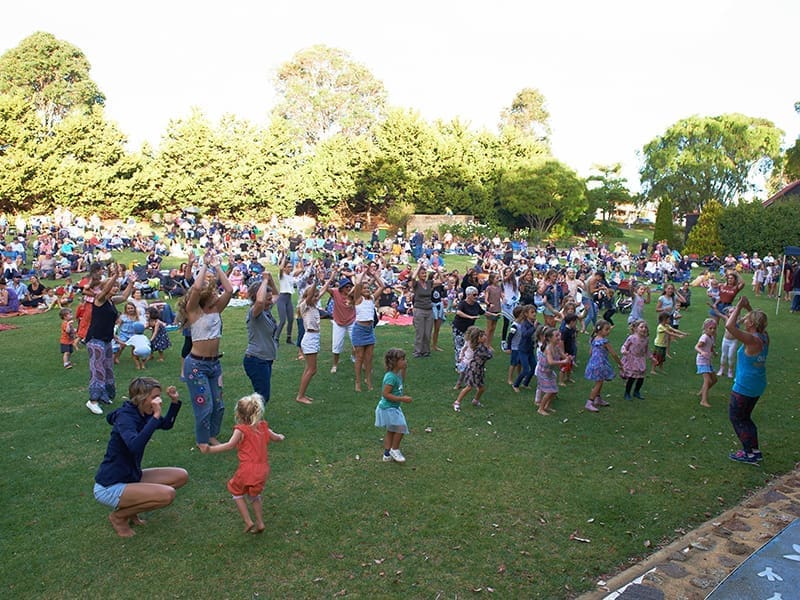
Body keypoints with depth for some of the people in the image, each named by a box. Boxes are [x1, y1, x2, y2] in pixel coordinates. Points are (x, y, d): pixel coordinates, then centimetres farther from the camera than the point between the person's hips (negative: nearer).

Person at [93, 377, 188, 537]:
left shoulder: (142, 414, 1)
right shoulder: (125, 417, -23)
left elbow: (167, 425, 20)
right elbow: (135, 447, -42)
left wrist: (175, 401, 4)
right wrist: (155, 416, -39)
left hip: (130, 477, 9)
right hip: (110, 487, -9)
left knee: (181, 476, 2)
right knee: (167, 494, -26)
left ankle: (129, 506, 11)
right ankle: (119, 515, -2)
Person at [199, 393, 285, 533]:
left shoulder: (241, 430, -12)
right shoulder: (263, 427, 6)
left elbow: (229, 445, -27)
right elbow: (276, 438, 21)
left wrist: (210, 450, -30)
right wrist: (281, 437, 44)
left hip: (247, 470, -6)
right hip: (262, 470, 6)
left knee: (237, 492, 21)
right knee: (254, 495, 28)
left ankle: (248, 522, 14)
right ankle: (260, 523, 30)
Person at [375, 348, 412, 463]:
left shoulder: (397, 374, 0)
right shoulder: (391, 377, -28)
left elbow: (401, 381, 23)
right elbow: (385, 394, -29)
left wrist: (403, 369, 7)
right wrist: (402, 399, -28)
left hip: (392, 408, 10)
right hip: (388, 409, -10)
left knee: (391, 431, 18)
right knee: (401, 428, -5)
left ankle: (387, 454, 28)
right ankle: (394, 450, 15)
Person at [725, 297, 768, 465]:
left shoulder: (752, 340, -25)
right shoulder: (764, 337, -1)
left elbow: (729, 326, -35)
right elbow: (759, 321, 22)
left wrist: (739, 307, -25)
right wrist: (748, 308, 12)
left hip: (744, 387, -9)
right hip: (757, 386, 9)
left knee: (736, 417, 6)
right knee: (745, 417, 21)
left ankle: (750, 453, 7)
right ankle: (755, 450, 26)